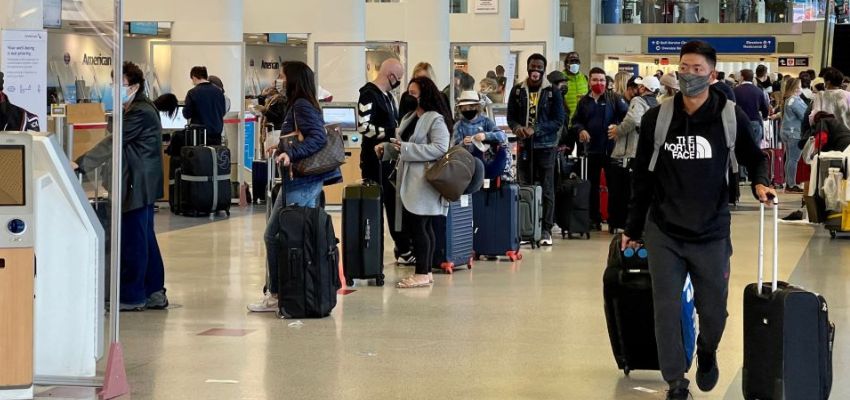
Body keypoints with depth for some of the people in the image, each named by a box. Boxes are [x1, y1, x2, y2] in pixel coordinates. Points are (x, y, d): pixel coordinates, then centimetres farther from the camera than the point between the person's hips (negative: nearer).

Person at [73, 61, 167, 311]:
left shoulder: (140, 113, -18)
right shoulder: (138, 109, 15)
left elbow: (113, 143, -22)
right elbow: (119, 144, 19)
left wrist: (81, 165, -23)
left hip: (138, 185, -11)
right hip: (142, 184, 11)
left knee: (133, 240, -4)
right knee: (145, 239, 14)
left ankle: (131, 297, 2)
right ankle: (154, 293, 19)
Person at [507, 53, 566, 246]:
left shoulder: (553, 92, 0)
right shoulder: (518, 90, 8)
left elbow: (559, 120, -4)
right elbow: (511, 115, 9)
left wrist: (535, 130, -15)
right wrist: (517, 127, -14)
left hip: (546, 145, -2)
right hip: (524, 145, 2)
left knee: (546, 188, 0)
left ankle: (546, 230, 3)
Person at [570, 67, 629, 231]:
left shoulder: (614, 98, 0)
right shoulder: (584, 101, 11)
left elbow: (627, 115, -8)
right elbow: (576, 120, 17)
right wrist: (580, 130, -4)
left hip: (611, 148, -4)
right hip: (592, 149, 4)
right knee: (593, 185, 9)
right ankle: (594, 219, 17)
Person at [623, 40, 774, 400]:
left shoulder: (732, 117, -6)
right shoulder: (656, 118, -2)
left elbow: (754, 158, 10)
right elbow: (643, 178, 6)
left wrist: (760, 183, -13)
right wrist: (632, 229, 10)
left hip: (711, 235, 0)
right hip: (663, 234, 1)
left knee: (713, 311, 10)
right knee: (667, 310, 0)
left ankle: (707, 353, 43)